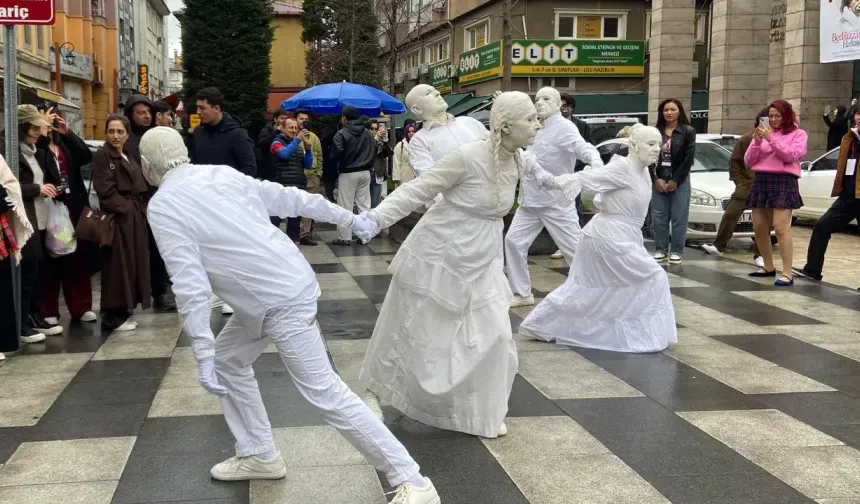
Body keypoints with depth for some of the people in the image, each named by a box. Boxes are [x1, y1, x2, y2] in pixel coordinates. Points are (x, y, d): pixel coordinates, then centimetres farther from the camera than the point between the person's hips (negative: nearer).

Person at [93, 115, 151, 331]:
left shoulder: (128, 157, 18)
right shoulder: (102, 156, -8)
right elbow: (106, 191, -16)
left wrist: (140, 211, 7)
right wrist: (124, 209, -16)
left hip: (135, 217, 9)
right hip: (118, 217, -9)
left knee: (133, 263, 10)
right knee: (118, 265, -7)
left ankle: (123, 310, 18)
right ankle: (113, 316, -2)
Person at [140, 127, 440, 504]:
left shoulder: (163, 206, -10)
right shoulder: (222, 174, 8)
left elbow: (190, 284, -18)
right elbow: (290, 197, 12)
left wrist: (203, 353, -17)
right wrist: (347, 217, 22)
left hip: (284, 303, -9)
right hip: (284, 287, 9)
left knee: (325, 394, -7)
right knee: (227, 362, 22)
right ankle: (259, 455, 30)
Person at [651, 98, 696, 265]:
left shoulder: (688, 131, 0)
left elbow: (688, 159, -5)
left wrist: (675, 180, -10)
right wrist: (656, 179, -8)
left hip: (679, 180, -2)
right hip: (659, 180, 3)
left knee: (679, 218, -1)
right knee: (658, 217, 3)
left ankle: (676, 251, 6)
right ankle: (661, 250, 12)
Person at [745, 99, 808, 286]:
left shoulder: (798, 134, 3)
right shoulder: (763, 133, 13)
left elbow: (790, 155, -13)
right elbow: (748, 161, 8)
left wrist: (771, 138, -15)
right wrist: (757, 141, -7)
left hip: (784, 182, -5)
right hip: (761, 181, 5)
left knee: (781, 227, -15)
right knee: (759, 227, 8)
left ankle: (787, 274, -15)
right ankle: (768, 267, 24)